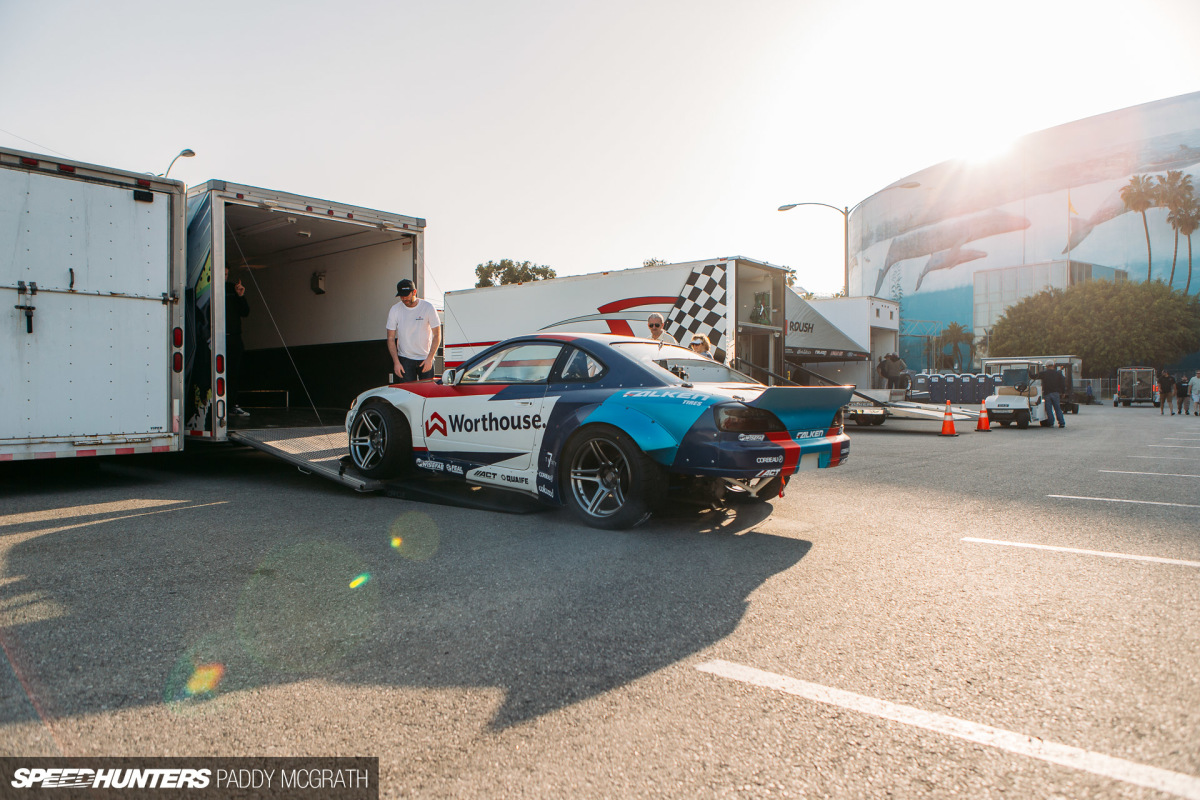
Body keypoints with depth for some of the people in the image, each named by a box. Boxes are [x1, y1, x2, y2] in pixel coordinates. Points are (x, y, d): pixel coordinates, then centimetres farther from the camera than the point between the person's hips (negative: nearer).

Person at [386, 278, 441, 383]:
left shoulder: (428, 307, -6)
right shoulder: (394, 310, -2)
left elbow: (437, 335, -3)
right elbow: (391, 339, 2)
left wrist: (430, 358, -12)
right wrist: (396, 362, -7)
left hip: (426, 359, 0)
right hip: (405, 359, 1)